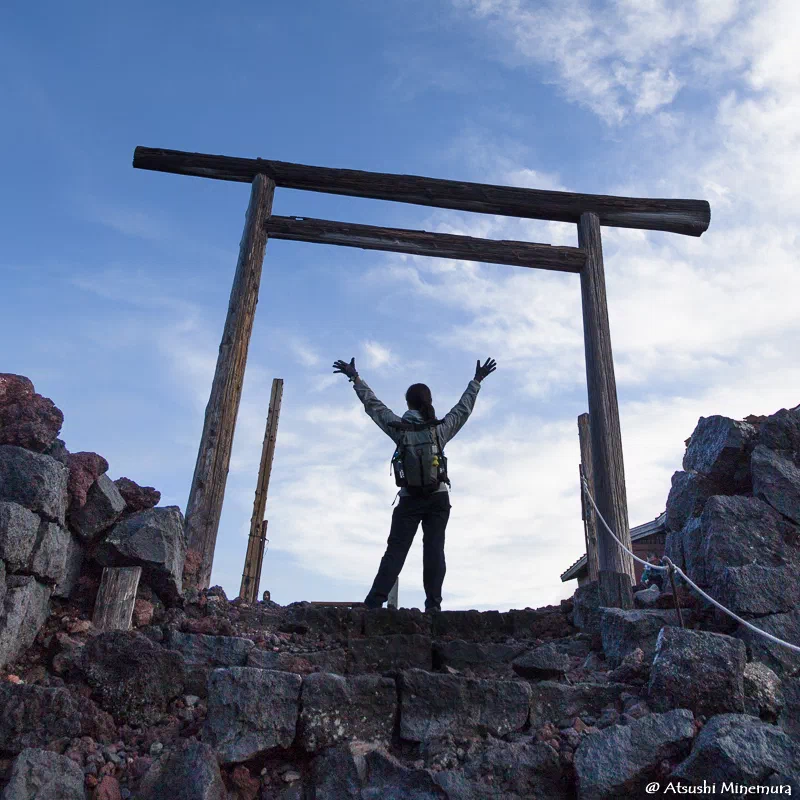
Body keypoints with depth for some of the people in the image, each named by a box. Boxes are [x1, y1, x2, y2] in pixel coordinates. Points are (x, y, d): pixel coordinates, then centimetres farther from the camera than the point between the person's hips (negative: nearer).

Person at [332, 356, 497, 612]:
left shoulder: (400, 427, -1)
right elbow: (464, 407, 15)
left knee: (395, 550, -3)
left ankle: (374, 601, -12)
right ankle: (433, 605, -7)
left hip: (409, 499, -1)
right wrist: (477, 380, 27)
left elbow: (372, 404, 7)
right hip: (439, 498, 1)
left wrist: (355, 377, 17)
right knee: (434, 550, -1)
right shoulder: (442, 428, 2)